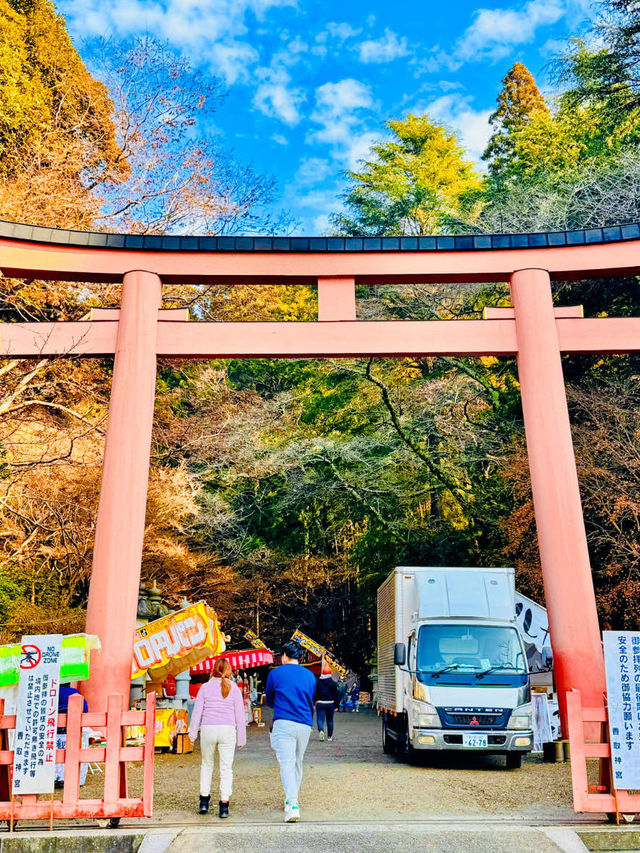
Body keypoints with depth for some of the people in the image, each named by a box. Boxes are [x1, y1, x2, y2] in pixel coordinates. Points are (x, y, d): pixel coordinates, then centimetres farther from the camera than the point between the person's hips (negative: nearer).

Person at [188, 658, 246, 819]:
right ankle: (224, 805, 1)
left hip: (207, 729, 1)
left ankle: (204, 801, 19)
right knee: (226, 768, 5)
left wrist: (192, 733, 9)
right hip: (227, 730, -1)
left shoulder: (205, 687, 3)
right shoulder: (234, 688, 2)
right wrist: (241, 738, 10)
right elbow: (239, 715, 4)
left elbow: (197, 711, 2)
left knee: (207, 764, 19)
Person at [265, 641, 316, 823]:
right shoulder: (310, 675, 11)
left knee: (287, 763, -8)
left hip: (284, 724, -4)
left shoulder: (276, 673, 3)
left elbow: (269, 701, 16)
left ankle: (292, 806, -21)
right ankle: (293, 799, 28)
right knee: (298, 763, 19)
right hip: (305, 725, 4)